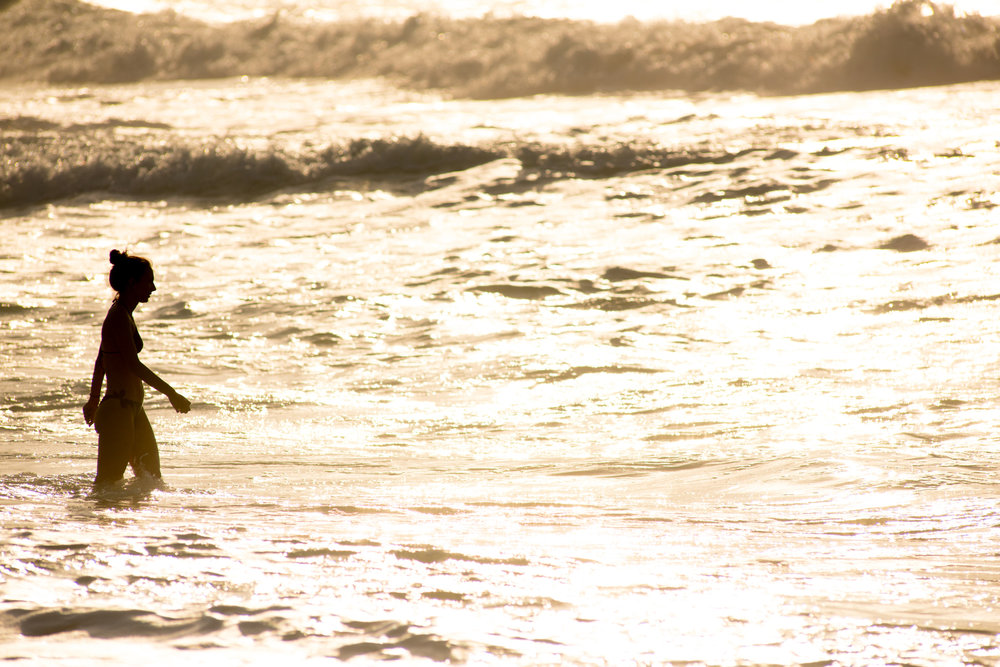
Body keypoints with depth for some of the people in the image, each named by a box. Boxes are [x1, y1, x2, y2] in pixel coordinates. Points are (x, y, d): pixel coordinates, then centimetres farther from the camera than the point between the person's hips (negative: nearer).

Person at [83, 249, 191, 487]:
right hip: (118, 411, -10)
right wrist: (172, 394, -20)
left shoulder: (122, 314, 16)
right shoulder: (119, 317, -14)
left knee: (151, 480, 12)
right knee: (107, 485, -10)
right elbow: (134, 365, -21)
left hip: (132, 410, 10)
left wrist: (94, 400, 35)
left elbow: (100, 362, 26)